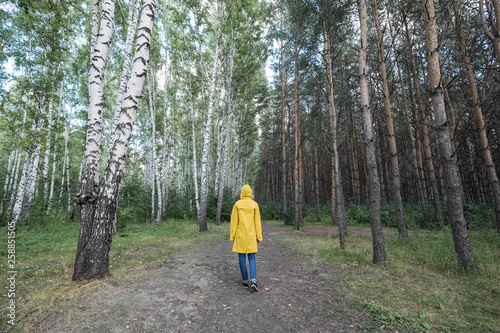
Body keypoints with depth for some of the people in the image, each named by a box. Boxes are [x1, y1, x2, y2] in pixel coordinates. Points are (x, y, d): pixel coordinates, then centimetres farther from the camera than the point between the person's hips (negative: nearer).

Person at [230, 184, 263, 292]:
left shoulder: (237, 204, -5)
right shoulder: (254, 204, -2)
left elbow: (234, 221, -4)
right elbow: (257, 221, -1)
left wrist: (232, 235, 3)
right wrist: (259, 236, 5)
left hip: (240, 235, -1)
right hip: (251, 235, 1)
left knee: (242, 257, 10)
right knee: (252, 257, 10)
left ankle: (245, 281, 17)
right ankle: (253, 280, -4)